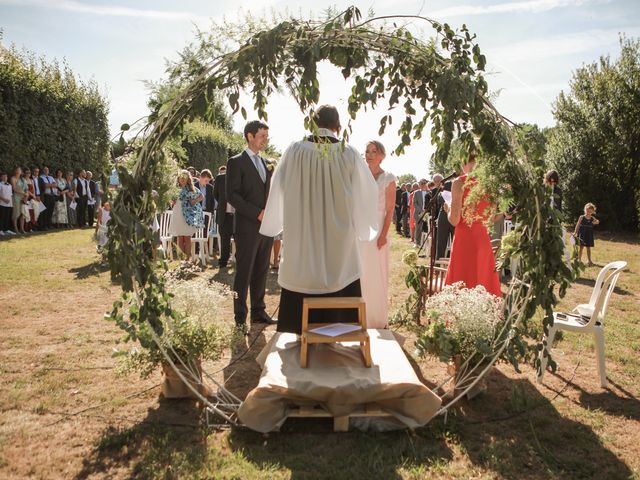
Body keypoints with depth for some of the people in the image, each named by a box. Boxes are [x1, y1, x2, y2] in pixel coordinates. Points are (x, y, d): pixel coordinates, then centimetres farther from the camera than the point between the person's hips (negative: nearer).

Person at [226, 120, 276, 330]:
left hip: (266, 227, 6)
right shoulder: (236, 162, -3)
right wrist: (257, 213, -17)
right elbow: (232, 195, -11)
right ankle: (240, 317, 7)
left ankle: (258, 311, 20)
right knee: (244, 273, -1)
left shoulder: (266, 163, 18)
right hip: (247, 227, -6)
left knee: (261, 272, 10)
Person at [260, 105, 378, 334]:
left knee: (302, 305, 10)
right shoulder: (349, 153, -5)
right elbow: (367, 191, 4)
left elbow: (278, 187, 4)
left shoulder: (296, 150, -6)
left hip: (302, 242, 0)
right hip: (340, 239, 0)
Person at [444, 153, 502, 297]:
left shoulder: (459, 182, -10)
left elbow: (454, 220, -13)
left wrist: (448, 209, 6)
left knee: (461, 285, 4)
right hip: (483, 239, 5)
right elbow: (491, 218, 7)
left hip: (464, 240, -5)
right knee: (484, 281, 15)